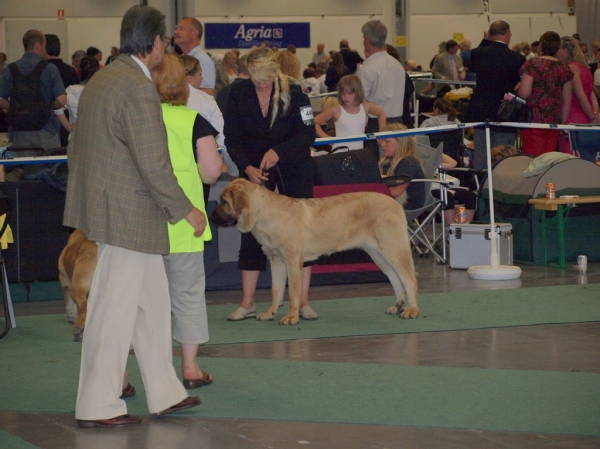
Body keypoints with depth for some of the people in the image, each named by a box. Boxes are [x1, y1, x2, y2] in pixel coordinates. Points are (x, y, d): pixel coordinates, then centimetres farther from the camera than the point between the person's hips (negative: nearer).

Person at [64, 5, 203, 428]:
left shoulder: (100, 79, 11)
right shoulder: (138, 89, -20)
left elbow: (77, 147, 18)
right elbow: (154, 165, -21)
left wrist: (90, 194, 27)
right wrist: (186, 210, -10)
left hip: (104, 202, 10)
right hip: (128, 214, -10)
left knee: (152, 304, 16)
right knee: (115, 311, -2)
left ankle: (164, 392, 24)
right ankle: (98, 406, 6)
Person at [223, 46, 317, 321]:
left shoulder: (293, 92, -13)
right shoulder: (238, 94, -8)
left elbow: (307, 134, -13)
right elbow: (232, 138, -6)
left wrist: (279, 152, -28)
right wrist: (247, 167, -20)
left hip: (293, 166, -1)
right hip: (254, 167, 1)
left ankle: (303, 301, 3)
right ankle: (247, 303, 5)